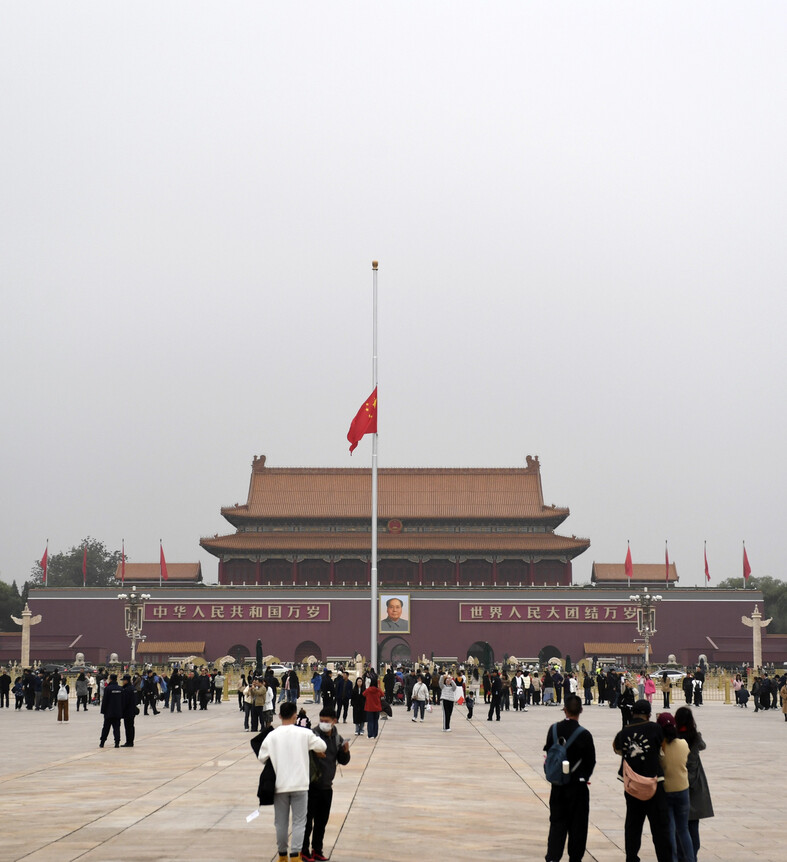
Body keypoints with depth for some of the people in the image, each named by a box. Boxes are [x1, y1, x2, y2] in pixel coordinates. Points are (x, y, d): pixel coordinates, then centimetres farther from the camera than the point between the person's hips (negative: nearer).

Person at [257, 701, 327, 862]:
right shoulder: (304, 734, -8)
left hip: (280, 786, 2)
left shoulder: (272, 736, -5)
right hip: (300, 784, -1)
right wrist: (316, 751, 23)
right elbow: (322, 747, 2)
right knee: (299, 821, 4)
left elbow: (262, 758, 3)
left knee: (281, 822, 14)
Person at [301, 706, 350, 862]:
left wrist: (345, 751, -6)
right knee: (308, 819, 0)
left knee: (322, 821, 15)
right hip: (312, 786, -6)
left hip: (327, 786, 6)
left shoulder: (337, 739, 6)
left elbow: (343, 761, 12)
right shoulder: (312, 735, -13)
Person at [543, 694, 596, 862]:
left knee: (557, 822, 11)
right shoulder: (584, 735, -15)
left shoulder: (554, 729, -5)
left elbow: (547, 753, 5)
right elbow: (591, 761, -6)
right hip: (577, 785, -3)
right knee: (577, 824, 9)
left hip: (557, 785, 3)